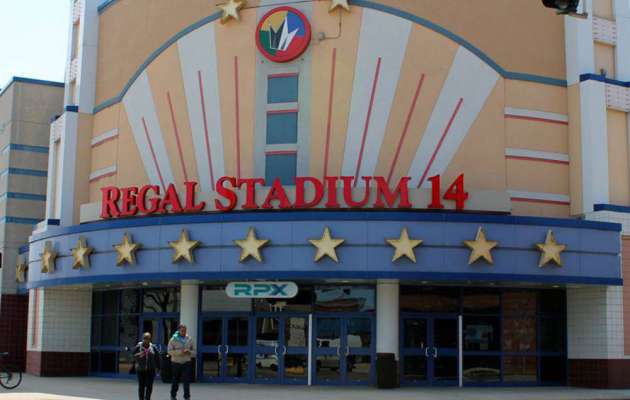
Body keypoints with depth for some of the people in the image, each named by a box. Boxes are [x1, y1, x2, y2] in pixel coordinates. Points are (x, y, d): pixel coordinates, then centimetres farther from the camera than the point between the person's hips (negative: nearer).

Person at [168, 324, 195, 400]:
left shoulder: (189, 339, 7)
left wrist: (189, 352, -12)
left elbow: (193, 351, 12)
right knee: (175, 381, 11)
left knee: (186, 381, -9)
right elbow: (170, 351, -10)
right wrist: (181, 352, -21)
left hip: (187, 363, 1)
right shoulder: (173, 339, -3)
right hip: (176, 363, -1)